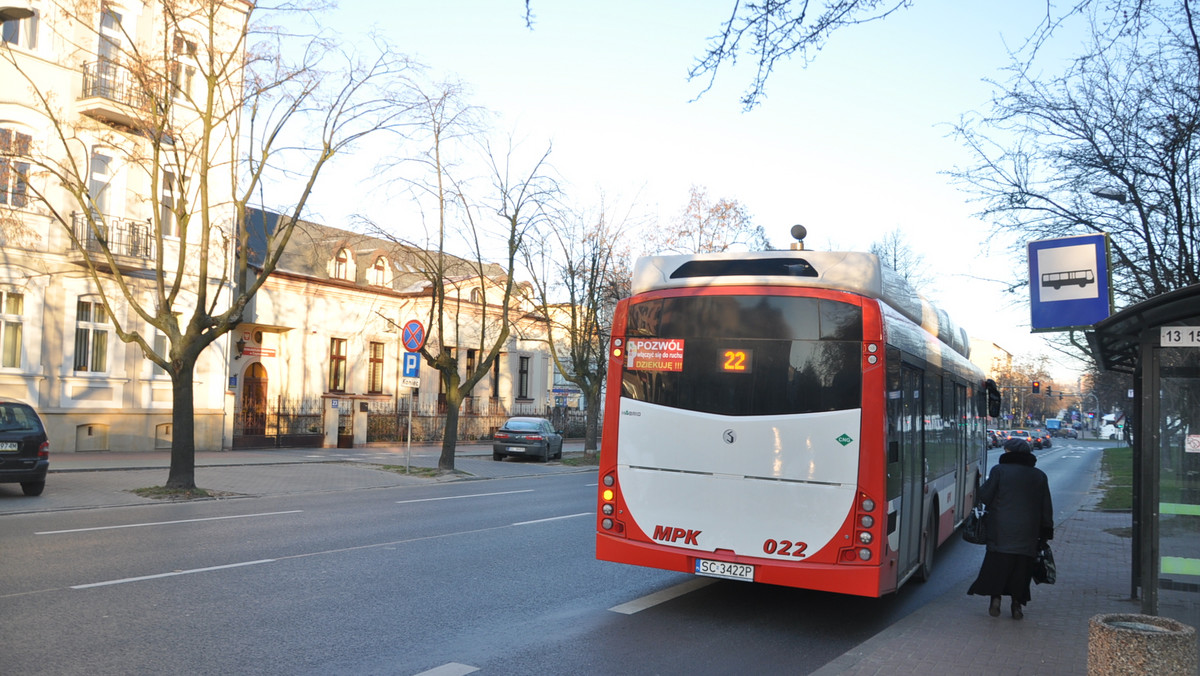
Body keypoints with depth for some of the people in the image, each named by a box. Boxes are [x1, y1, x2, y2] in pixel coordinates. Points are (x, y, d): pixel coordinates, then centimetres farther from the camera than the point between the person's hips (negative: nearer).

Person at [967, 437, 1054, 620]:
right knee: (1021, 568, 9)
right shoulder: (1040, 476, 8)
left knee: (997, 565, 7)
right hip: (1027, 535, 3)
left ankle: (995, 598, 2)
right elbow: (1046, 508, 11)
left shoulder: (999, 471, -5)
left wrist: (984, 485, 16)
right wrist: (1046, 533, 17)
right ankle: (1017, 603, 9)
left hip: (1001, 532, -3)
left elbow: (984, 497, -5)